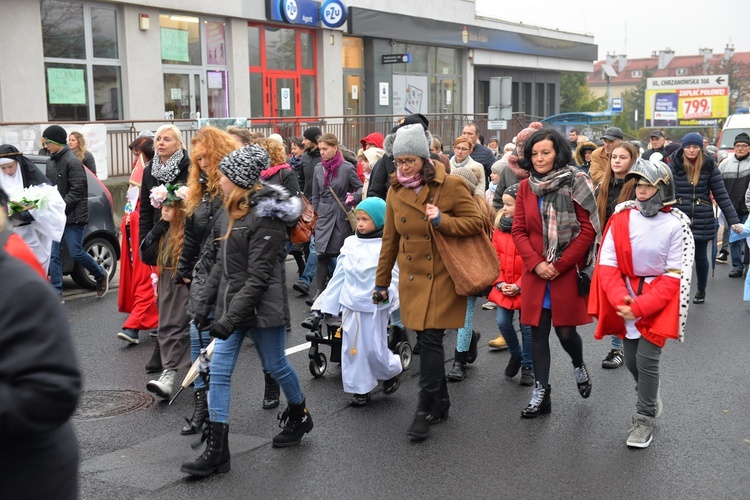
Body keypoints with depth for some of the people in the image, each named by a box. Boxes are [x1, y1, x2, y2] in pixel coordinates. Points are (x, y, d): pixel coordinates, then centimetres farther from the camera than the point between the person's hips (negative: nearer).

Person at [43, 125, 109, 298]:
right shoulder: (50, 161, 12)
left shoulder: (72, 162, -13)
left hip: (73, 217, -7)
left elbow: (77, 190, -17)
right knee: (54, 255, 2)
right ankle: (56, 293, 5)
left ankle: (101, 275, 22)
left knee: (76, 253, -2)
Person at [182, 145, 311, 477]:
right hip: (231, 306, 8)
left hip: (261, 308, -8)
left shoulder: (266, 218, -18)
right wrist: (206, 303, 14)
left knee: (275, 365, 11)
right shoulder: (231, 212, 10)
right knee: (218, 370, 1)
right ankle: (216, 450, 5)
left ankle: (299, 417, 39)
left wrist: (231, 317, -24)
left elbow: (259, 277, -21)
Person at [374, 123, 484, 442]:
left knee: (431, 339, -9)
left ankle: (426, 409, 1)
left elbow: (475, 223, -6)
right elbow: (390, 239, 13)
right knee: (426, 340, 10)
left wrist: (442, 220, -22)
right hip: (412, 278, 5)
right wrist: (382, 281, 15)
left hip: (442, 277, -5)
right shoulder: (395, 191, 7)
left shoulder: (450, 186, -8)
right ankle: (440, 403, 25)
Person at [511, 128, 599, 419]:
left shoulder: (575, 183, -6)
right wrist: (536, 263, -9)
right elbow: (518, 230, 5)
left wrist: (560, 265, -12)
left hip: (567, 272, -3)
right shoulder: (526, 187, 6)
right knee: (538, 331, 5)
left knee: (565, 330, 1)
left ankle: (579, 367, 35)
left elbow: (588, 229, -8)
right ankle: (541, 393, 15)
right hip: (535, 273, 4)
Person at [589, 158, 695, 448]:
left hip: (659, 298, -3)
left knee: (646, 359, -7)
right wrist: (621, 300, -20)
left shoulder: (676, 225, -14)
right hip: (626, 297, 4)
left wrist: (639, 306, -20)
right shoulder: (622, 218, -5)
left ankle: (645, 419, 13)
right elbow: (607, 263, -7)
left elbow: (675, 277, -14)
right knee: (631, 360, 11)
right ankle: (651, 397, 40)